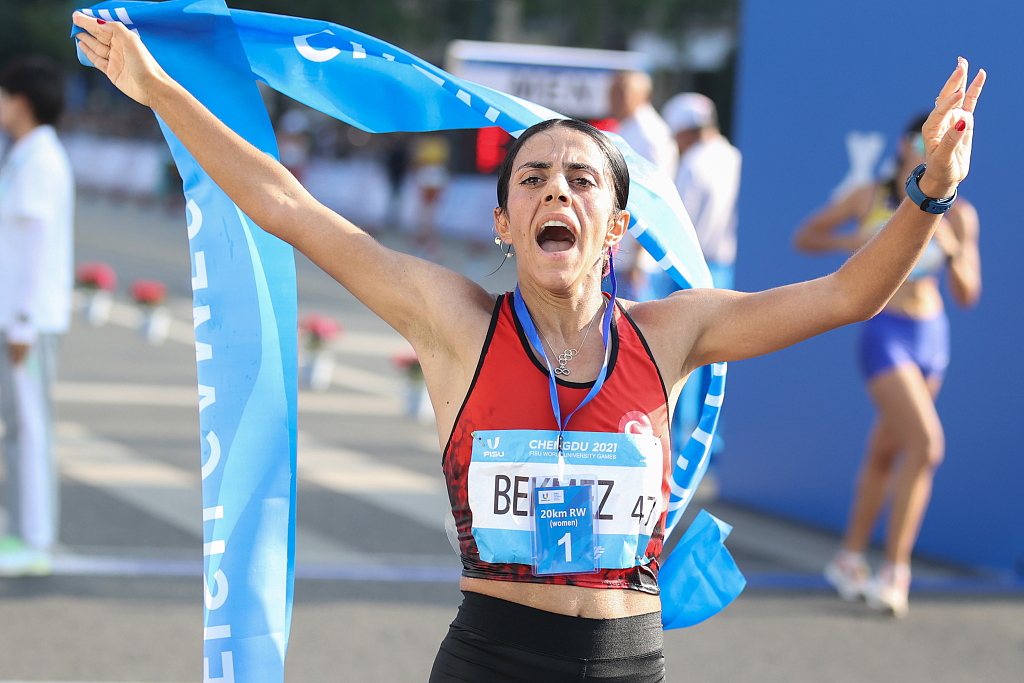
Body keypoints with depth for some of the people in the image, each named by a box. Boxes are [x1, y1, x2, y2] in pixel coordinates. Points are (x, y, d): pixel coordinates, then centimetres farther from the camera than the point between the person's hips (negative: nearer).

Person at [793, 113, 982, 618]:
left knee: (885, 452, 15)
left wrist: (951, 250, -21)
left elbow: (967, 295, -3)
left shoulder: (957, 215, -2)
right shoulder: (870, 199, -8)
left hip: (932, 336, 4)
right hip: (885, 334, -4)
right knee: (926, 444, -19)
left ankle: (850, 559, 31)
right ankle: (896, 571, -10)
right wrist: (852, 241, -16)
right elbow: (804, 237, 2)